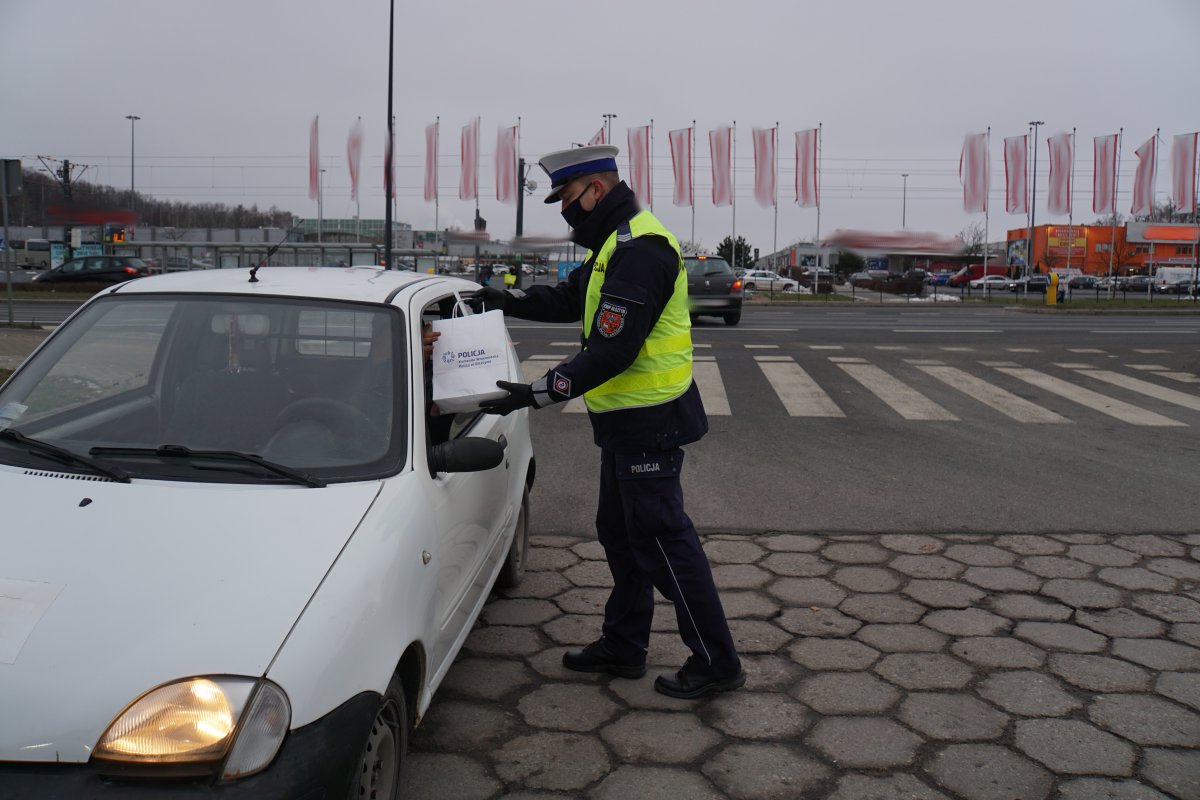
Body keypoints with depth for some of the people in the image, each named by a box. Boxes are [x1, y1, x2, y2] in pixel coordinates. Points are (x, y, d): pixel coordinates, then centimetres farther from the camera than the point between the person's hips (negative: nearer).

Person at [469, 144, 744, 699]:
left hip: (649, 423, -11)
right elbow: (568, 299, 24)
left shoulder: (640, 250, -21)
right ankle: (624, 646, 32)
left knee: (662, 538, -4)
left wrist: (537, 394, -25)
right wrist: (504, 300, 13)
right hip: (627, 421, 11)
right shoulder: (616, 244, 14)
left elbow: (610, 352, -27)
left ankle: (717, 663, 8)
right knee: (620, 532, 18)